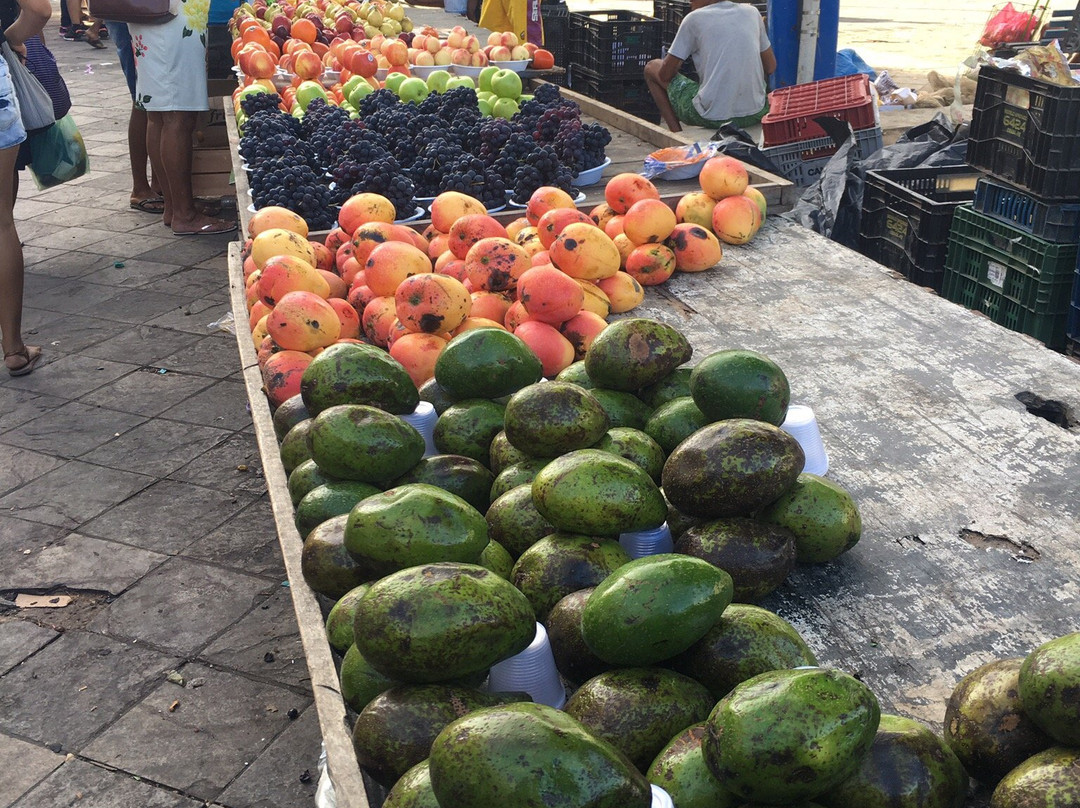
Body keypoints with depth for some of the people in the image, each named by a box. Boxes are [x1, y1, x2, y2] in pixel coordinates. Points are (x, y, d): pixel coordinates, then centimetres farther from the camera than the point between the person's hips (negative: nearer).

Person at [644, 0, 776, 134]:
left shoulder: (694, 18, -3)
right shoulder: (752, 12, 8)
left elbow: (665, 74, 1)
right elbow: (771, 68, 15)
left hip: (712, 116, -4)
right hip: (755, 115, 4)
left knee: (651, 68, 19)